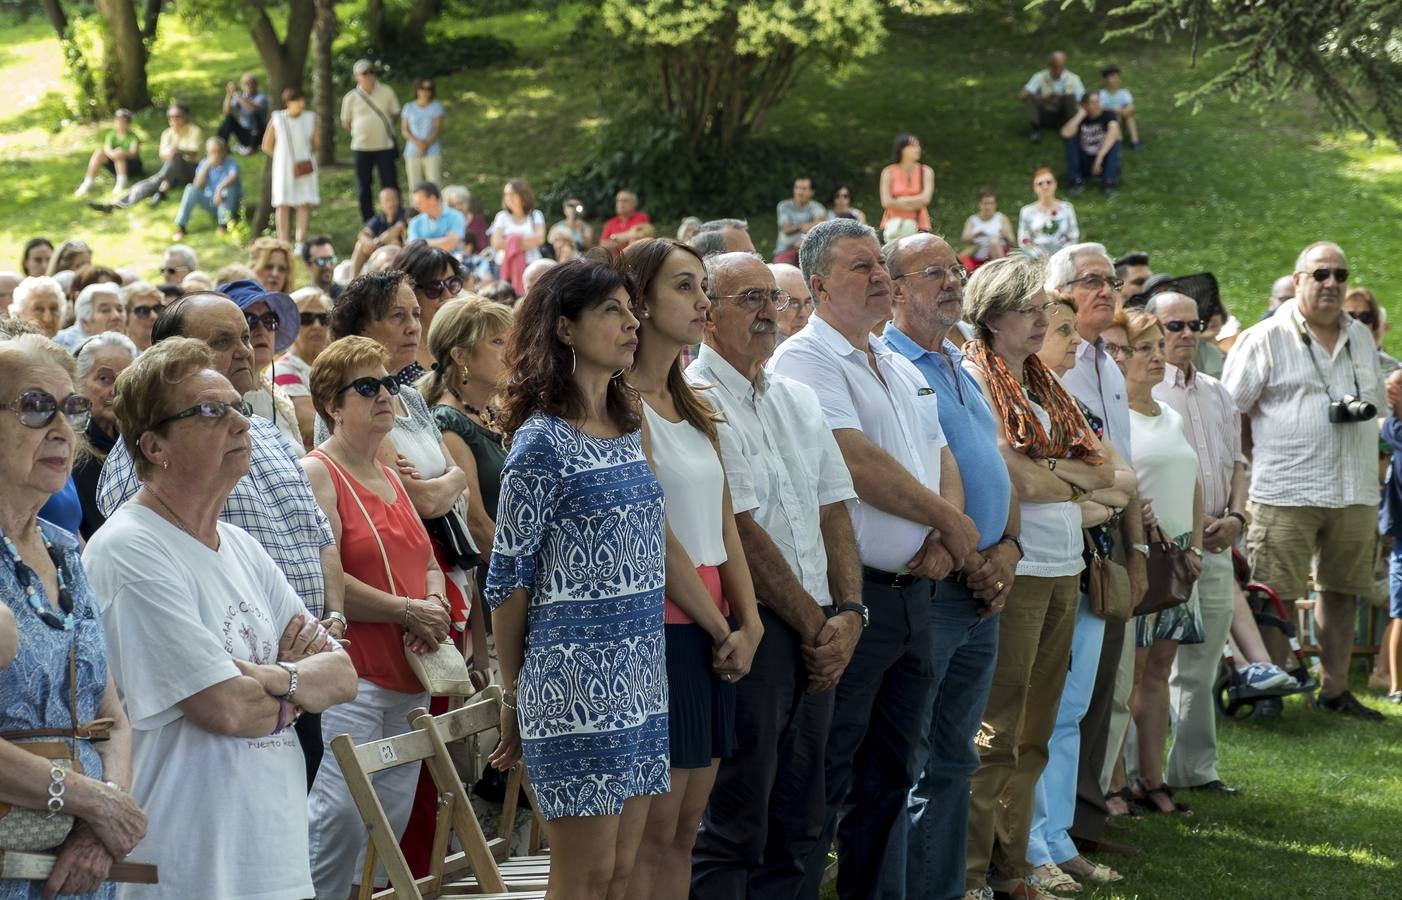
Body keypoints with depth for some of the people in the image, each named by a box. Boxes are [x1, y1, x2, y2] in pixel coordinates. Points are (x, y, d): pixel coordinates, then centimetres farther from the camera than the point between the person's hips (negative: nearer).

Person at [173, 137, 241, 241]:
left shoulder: (231, 164, -14)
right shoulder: (204, 164, -3)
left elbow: (233, 177, -38)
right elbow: (197, 185, -17)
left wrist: (220, 188, -55)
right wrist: (207, 166, -28)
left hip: (230, 204, -3)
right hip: (211, 203, 3)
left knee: (229, 186, -33)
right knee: (190, 188, -20)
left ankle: (224, 224, -25)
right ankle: (180, 227, -24)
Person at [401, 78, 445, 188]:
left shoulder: (436, 107, 7)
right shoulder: (408, 108, 11)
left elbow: (438, 129, -2)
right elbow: (404, 130, 4)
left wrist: (426, 143, -18)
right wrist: (417, 142, -14)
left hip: (432, 153, -2)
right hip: (412, 153, 2)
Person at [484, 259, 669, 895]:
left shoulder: (629, 430, 12)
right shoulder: (542, 441, -11)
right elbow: (508, 579, -7)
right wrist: (514, 694, 0)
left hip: (639, 679, 7)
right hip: (573, 679, -7)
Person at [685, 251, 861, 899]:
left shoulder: (798, 401, 17)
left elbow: (834, 513, 13)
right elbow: (739, 532, -12)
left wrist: (847, 614, -2)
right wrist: (815, 625, -8)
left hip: (816, 633, 8)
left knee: (795, 828, 10)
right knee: (733, 829, -4)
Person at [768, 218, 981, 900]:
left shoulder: (902, 370, 18)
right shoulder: (806, 359, -10)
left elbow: (942, 460, 16)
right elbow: (858, 463, -19)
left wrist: (944, 542, -5)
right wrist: (948, 519, -9)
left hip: (915, 590, 9)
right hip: (850, 592, -8)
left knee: (891, 770, 14)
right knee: (825, 773, -5)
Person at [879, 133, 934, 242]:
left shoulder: (926, 172, 5)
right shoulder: (888, 172, 3)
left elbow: (925, 199, -7)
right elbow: (886, 202, -7)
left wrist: (900, 201, -5)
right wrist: (915, 203, -6)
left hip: (918, 225, 0)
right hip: (892, 225, 0)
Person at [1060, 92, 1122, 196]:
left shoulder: (1108, 115, -8)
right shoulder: (1080, 119, -3)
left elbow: (1113, 133, -31)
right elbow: (1065, 133, -24)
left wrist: (1099, 158, -39)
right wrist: (1080, 114, -18)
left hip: (1104, 162, -2)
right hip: (1085, 165, 2)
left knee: (1115, 141, -26)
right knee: (1071, 138, -17)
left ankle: (1110, 182, -31)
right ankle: (1077, 181, -19)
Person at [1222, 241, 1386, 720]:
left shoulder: (1360, 338, 16)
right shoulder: (1265, 339, -2)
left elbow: (1377, 401, 26)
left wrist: (1361, 409, 7)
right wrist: (1261, 456, -6)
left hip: (1355, 492, 6)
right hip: (1287, 494, -6)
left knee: (1341, 590, 10)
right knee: (1278, 596, -5)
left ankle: (1334, 687, 19)